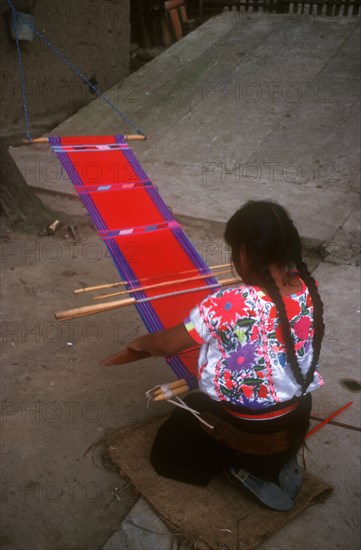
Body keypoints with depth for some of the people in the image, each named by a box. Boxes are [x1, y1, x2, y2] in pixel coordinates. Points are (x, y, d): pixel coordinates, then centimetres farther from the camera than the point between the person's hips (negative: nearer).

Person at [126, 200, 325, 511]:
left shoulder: (228, 305, -33)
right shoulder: (309, 288, -16)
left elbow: (167, 345, -19)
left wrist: (141, 343, 2)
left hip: (239, 428, -5)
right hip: (295, 422, 6)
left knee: (167, 453, 22)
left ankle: (244, 470, 6)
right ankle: (279, 464, 16)